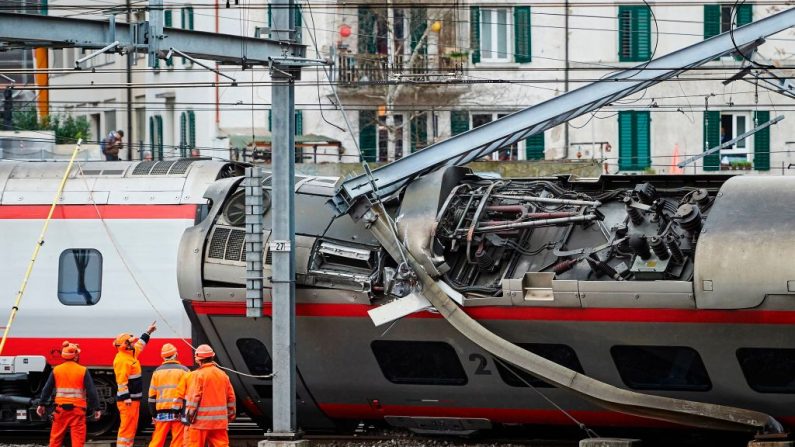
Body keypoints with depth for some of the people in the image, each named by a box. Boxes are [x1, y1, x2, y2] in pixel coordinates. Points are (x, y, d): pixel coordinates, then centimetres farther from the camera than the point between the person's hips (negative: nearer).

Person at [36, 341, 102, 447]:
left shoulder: (56, 370, 3)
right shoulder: (83, 371, -5)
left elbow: (47, 389, 9)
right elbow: (91, 391, -5)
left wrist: (42, 404, 19)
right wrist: (96, 408, 2)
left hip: (61, 408, 3)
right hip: (77, 409, -3)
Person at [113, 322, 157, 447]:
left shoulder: (131, 354, 14)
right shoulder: (121, 360, -17)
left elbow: (139, 345, 36)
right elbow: (121, 381, -22)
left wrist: (148, 332, 42)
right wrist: (126, 398, -25)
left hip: (134, 399, 10)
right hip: (127, 400, -10)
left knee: (132, 427, 13)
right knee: (127, 426, -11)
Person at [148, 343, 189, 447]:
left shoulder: (157, 372, 9)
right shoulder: (183, 371, -1)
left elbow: (152, 396, 9)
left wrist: (153, 415, 15)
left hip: (162, 413, 3)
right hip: (178, 412, -3)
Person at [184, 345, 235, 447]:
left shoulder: (197, 375, -8)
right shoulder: (223, 375, 10)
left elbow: (193, 397, -13)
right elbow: (231, 397, 13)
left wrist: (189, 415, -8)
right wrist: (231, 415, 21)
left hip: (201, 420, -5)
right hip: (220, 421, 5)